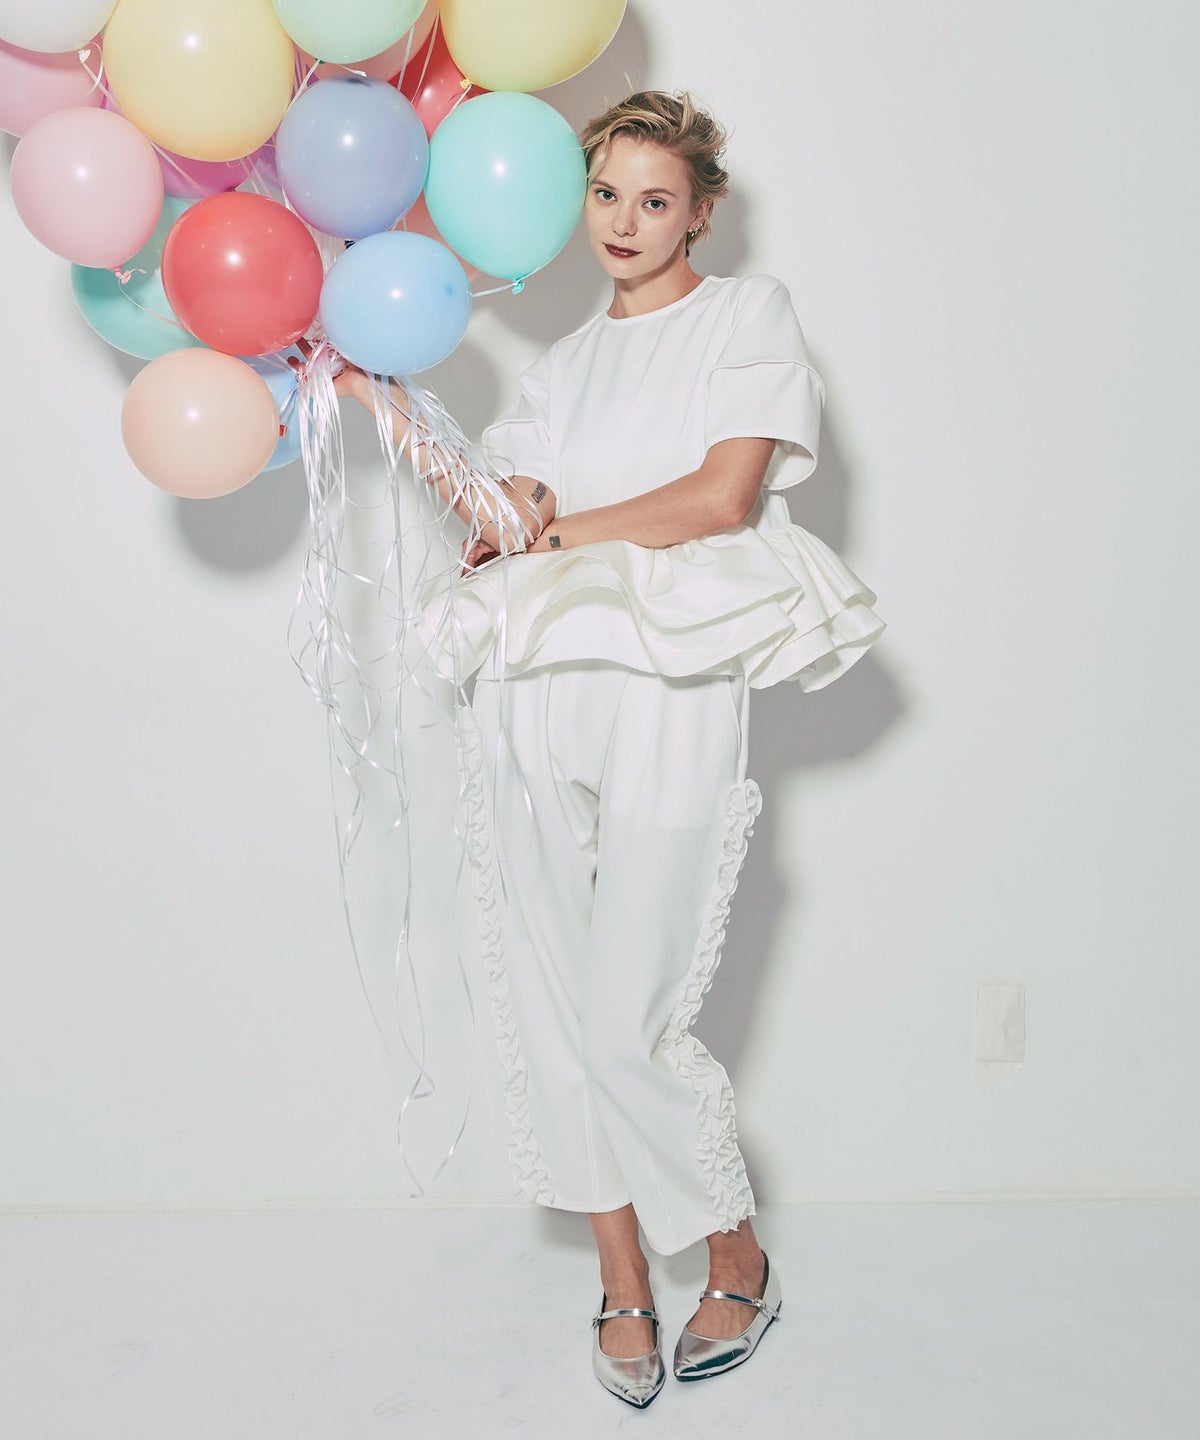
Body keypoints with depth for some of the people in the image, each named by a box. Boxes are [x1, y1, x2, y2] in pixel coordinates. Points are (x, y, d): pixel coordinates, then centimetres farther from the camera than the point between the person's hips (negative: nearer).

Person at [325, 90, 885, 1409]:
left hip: (665, 693, -5)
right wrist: (386, 401, 5)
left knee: (628, 1023, -7)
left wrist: (563, 531, -3)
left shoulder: (749, 313, 6)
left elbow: (723, 497, -8)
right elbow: (491, 516, 15)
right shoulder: (565, 359, 22)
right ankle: (622, 1281, 21)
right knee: (550, 1010, 5)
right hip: (532, 696, 6)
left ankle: (737, 1260, 18)